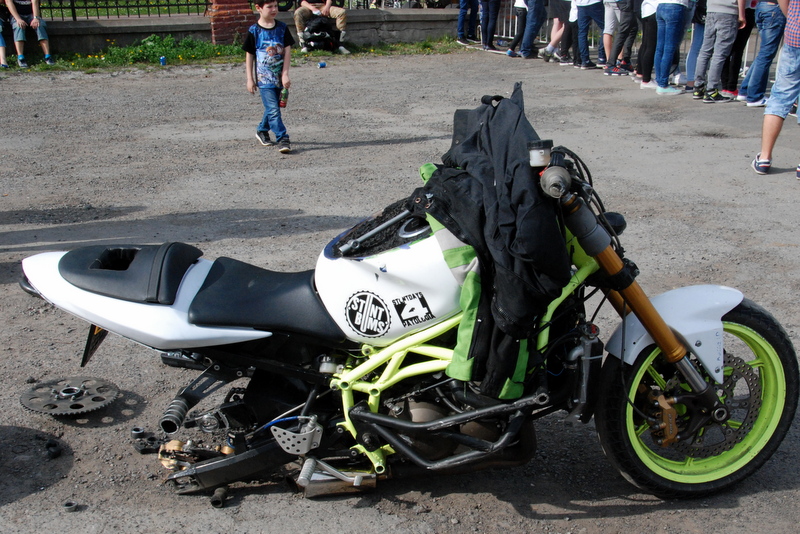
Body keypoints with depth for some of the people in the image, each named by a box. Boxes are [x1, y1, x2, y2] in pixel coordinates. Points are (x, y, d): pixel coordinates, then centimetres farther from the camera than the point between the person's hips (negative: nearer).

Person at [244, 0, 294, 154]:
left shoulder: (282, 28, 3)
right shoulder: (254, 31, -5)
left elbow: (287, 51, 1)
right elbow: (249, 55, 1)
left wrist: (285, 74, -8)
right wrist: (250, 79, 0)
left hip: (279, 77, 4)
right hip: (264, 77, -4)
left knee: (272, 107, 15)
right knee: (273, 109, -11)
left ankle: (262, 130, 37)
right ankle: (282, 139, -10)